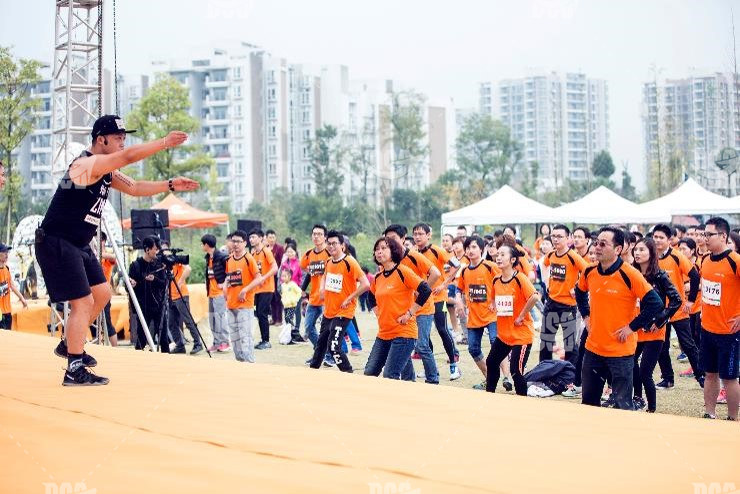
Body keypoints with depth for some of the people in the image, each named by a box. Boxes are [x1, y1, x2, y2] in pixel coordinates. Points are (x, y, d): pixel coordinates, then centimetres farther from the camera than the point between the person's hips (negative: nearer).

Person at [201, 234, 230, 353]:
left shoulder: (221, 256, -14)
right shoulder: (208, 257, 12)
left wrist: (224, 283, -15)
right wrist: (207, 286, 12)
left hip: (219, 292, -9)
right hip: (211, 292, 9)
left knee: (219, 316, -9)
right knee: (212, 317, 9)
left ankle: (224, 342, -3)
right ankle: (217, 342, 15)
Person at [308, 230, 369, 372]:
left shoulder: (349, 262, -18)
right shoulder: (329, 262, 6)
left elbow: (365, 284, -23)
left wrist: (349, 299, -19)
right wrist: (322, 288, 10)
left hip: (343, 312, -8)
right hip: (328, 311, 8)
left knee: (334, 346, -15)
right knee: (321, 343, 20)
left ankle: (348, 373, -2)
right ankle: (313, 368, 35)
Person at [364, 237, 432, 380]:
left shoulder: (402, 272, -11)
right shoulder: (378, 277, 11)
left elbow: (425, 291, -18)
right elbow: (372, 297, 31)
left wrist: (409, 314, -15)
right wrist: (378, 313, 14)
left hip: (403, 333, -8)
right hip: (383, 334, 8)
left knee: (390, 376, -13)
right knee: (369, 372, 7)